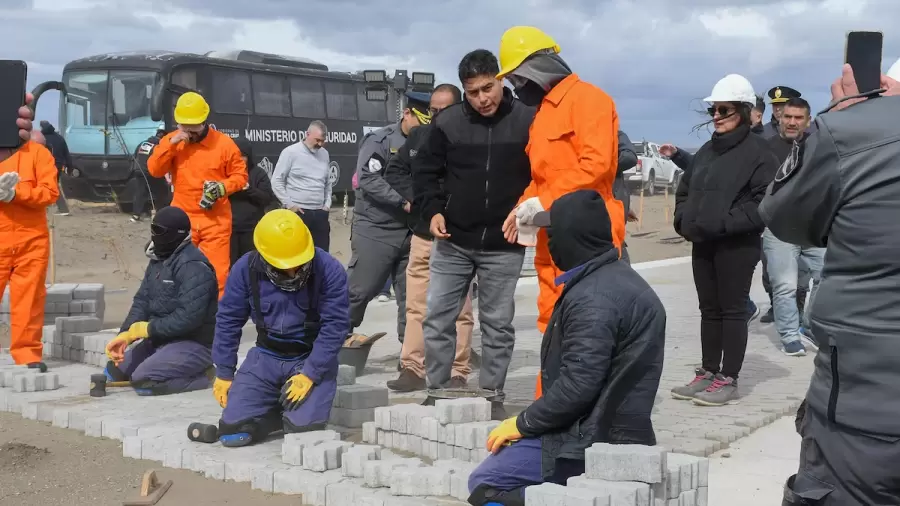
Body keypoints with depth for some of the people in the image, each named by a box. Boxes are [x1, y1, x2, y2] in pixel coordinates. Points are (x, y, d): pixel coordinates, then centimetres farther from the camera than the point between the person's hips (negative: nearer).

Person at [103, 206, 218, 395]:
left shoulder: (193, 267, -21)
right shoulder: (157, 260, 10)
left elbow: (188, 317, -28)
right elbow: (142, 301, 5)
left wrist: (144, 329, -18)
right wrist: (124, 335, -11)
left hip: (194, 345, -10)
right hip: (160, 339, 10)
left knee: (142, 382, -24)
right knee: (114, 371, 9)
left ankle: (201, 376, -5)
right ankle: (181, 371, 13)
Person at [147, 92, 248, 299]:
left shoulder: (224, 143, -4)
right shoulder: (172, 140, 4)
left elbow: (240, 175, 2)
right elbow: (154, 170, -5)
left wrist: (223, 187, -18)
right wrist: (171, 144, -15)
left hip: (215, 220, -2)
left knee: (216, 272, -4)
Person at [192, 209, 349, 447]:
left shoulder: (329, 270, -17)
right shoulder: (246, 269, -10)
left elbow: (334, 326, -15)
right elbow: (228, 321, 1)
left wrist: (310, 374, -20)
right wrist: (224, 373, 2)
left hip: (312, 358, -2)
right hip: (266, 356, 2)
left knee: (304, 427, -22)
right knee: (233, 430, -10)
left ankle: (293, 409, 14)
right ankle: (275, 412, 20)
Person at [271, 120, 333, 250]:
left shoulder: (325, 154, 10)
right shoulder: (291, 152, -7)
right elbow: (277, 181, -7)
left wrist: (327, 204, 10)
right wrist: (289, 205, -10)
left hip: (320, 213, 5)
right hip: (298, 213, -5)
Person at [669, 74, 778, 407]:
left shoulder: (757, 151, -8)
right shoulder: (707, 150, 14)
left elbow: (765, 201, -17)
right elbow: (685, 189, 22)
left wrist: (725, 224, -21)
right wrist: (684, 220, 5)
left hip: (737, 246, -7)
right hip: (702, 244, 7)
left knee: (733, 311, 1)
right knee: (709, 310, 13)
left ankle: (728, 380, 7)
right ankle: (708, 373, 22)